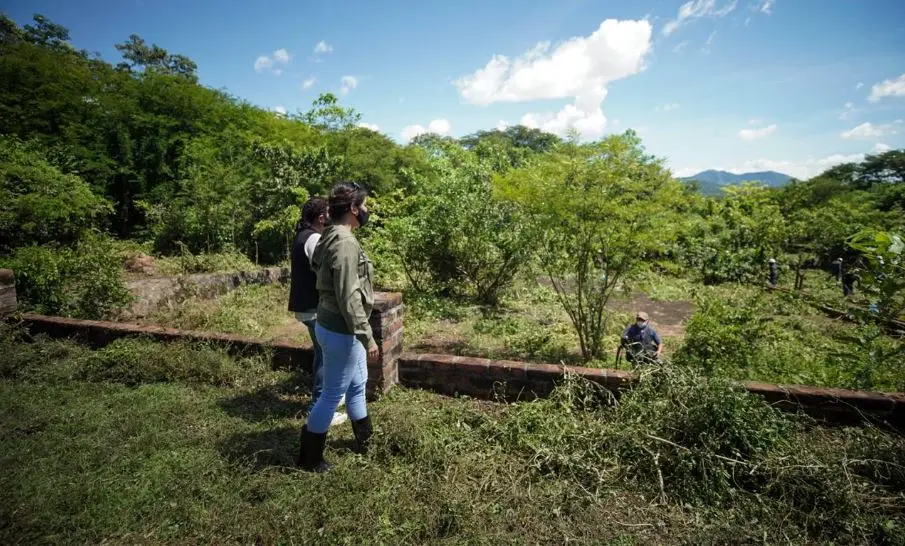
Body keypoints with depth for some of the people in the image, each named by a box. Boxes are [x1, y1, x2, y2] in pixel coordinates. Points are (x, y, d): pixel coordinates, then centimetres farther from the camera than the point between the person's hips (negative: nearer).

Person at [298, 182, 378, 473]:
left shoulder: (332, 238, 8)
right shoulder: (345, 243, -24)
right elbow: (349, 297, -26)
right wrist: (367, 337, -21)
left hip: (336, 326, 10)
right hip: (341, 331, -10)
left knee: (357, 384, 23)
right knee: (332, 394, 6)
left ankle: (365, 441, 41)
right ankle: (309, 457, 24)